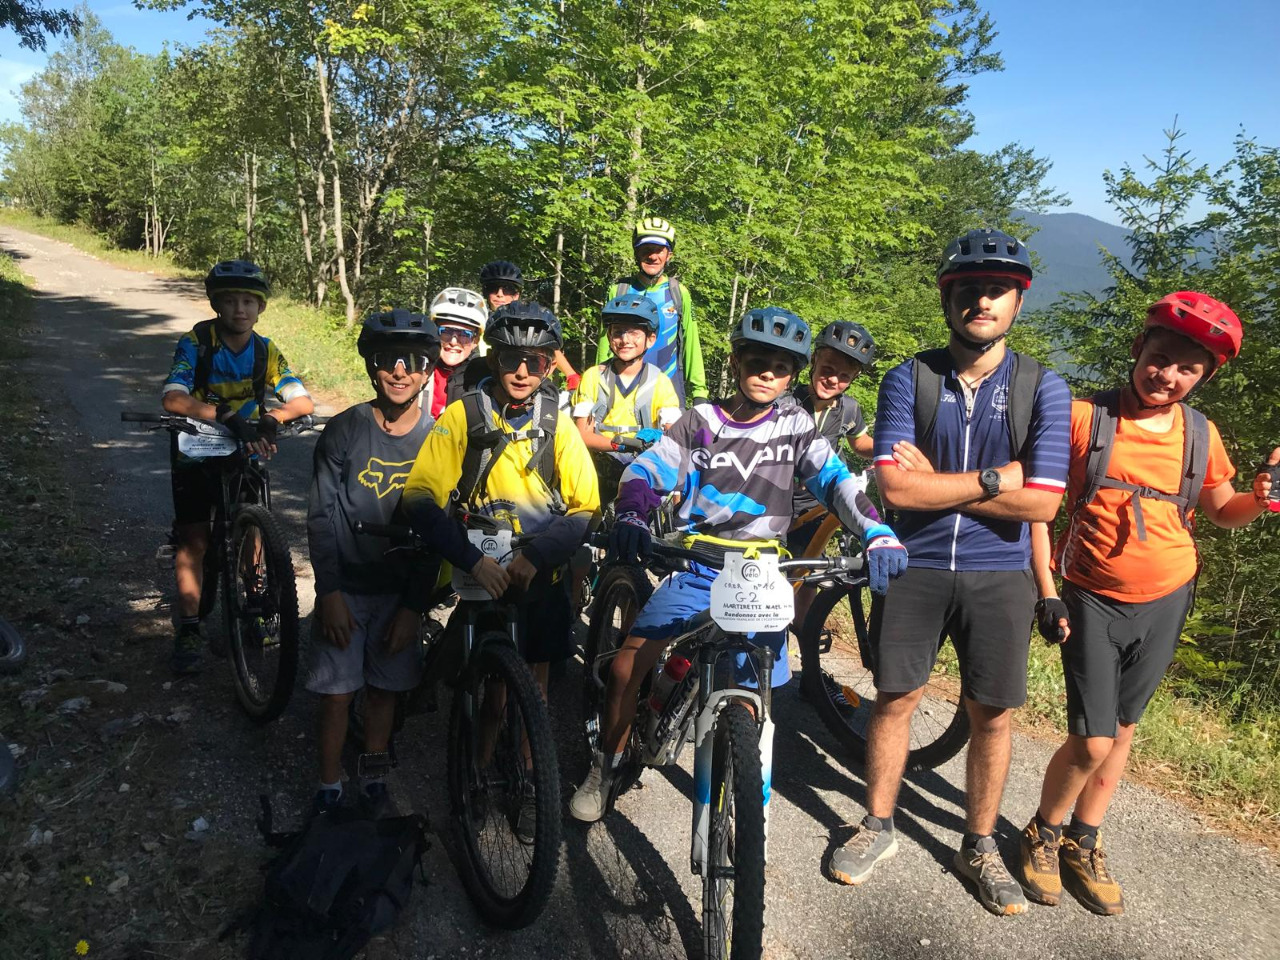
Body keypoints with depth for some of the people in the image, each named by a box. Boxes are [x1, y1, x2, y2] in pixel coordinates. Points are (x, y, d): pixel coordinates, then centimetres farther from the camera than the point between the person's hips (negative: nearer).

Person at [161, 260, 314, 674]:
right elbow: (172, 398, -32)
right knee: (194, 539, -4)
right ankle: (189, 628, 6)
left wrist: (270, 419, -36)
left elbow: (303, 401, -16)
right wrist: (226, 416, -46)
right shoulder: (195, 342, -17)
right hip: (195, 449, -2)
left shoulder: (266, 351, -7)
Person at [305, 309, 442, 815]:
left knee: (385, 690, 13)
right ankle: (329, 790, 22)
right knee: (336, 694, 3)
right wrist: (329, 592, -12)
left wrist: (414, 605, -5)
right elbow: (320, 515, -7)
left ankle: (374, 781, 33)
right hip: (345, 588, -1)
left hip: (400, 591, 1)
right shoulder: (344, 430, -10)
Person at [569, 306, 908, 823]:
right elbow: (645, 470, -8)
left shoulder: (795, 424, 1)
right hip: (697, 566, 0)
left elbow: (835, 480, -7)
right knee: (626, 665, -9)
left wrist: (878, 535, -25)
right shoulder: (703, 420, 0)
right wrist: (630, 516, -30)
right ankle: (604, 768, 16)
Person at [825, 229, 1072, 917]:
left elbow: (1040, 502, -14)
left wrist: (936, 480, -15)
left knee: (991, 714, 9)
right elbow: (894, 487, -16)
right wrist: (992, 480, -16)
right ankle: (878, 827, 29)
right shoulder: (908, 379, -5)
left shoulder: (1042, 389, -4)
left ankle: (978, 847, 30)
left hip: (998, 575, 1)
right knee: (894, 699, 9)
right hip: (913, 566, 0)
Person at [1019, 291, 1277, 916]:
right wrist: (1045, 593, -10)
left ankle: (1083, 845, 33)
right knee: (1091, 742, -5)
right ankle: (1043, 835, 22)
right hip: (1092, 600, -3)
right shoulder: (1086, 417, -11)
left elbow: (1223, 513, 14)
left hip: (1165, 603, 4)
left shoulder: (1200, 435, 0)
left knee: (1121, 731, 14)